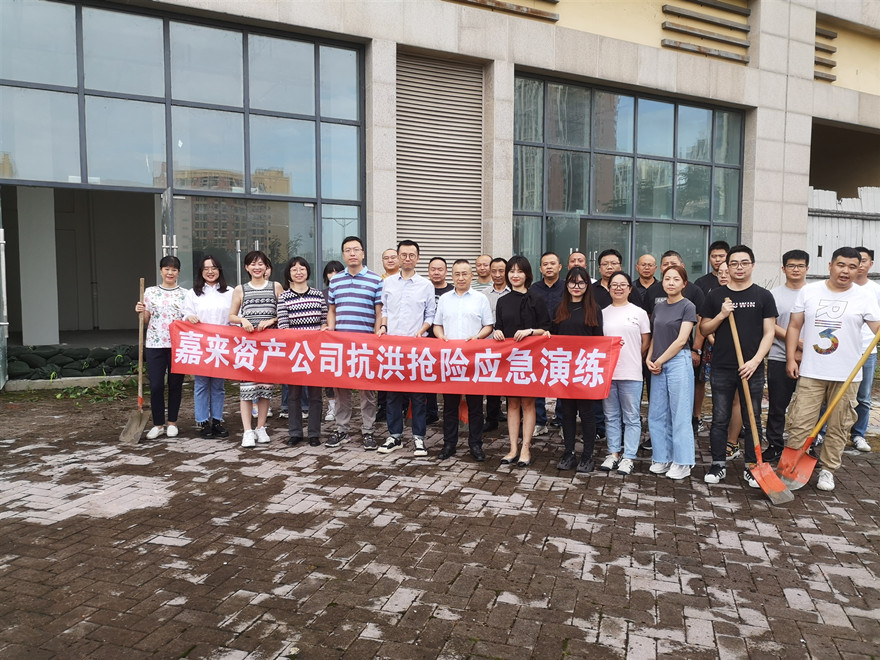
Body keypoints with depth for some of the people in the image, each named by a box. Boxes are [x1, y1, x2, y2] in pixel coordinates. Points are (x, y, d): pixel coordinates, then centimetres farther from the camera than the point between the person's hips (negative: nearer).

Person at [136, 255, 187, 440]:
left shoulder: (185, 294, 5)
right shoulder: (150, 292, 7)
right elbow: (146, 321, 10)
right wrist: (140, 312, -8)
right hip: (155, 344, 1)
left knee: (175, 384, 7)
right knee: (156, 385, 0)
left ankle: (172, 423, 20)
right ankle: (158, 424, 14)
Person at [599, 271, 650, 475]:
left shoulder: (639, 313, 2)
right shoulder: (603, 313, 9)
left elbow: (645, 343, 7)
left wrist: (633, 360, 8)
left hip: (631, 373, -2)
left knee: (631, 417, 2)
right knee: (611, 416, 11)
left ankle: (629, 457, 10)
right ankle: (613, 453, 20)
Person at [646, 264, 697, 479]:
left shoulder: (687, 306, -5)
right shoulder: (658, 307, 13)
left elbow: (681, 340, -11)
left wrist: (660, 361, -9)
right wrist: (649, 359, 0)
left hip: (678, 362, -6)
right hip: (658, 365, 6)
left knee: (679, 414, -1)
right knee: (657, 413, 8)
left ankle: (682, 463, 8)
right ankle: (662, 458, 19)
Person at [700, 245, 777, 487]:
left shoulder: (763, 296, 4)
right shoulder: (716, 295, 6)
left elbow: (769, 333, 0)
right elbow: (704, 330, 8)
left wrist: (756, 360, -12)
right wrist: (721, 315, -10)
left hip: (752, 368, 0)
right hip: (721, 368, 1)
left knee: (753, 420, 7)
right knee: (719, 419, 6)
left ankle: (751, 467, 18)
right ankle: (718, 465, 16)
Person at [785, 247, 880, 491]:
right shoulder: (808, 292, 3)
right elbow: (794, 327, 7)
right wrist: (791, 358, 0)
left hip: (847, 376, 0)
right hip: (811, 372, 0)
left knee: (838, 428, 10)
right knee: (799, 424, 0)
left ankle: (827, 469, 24)